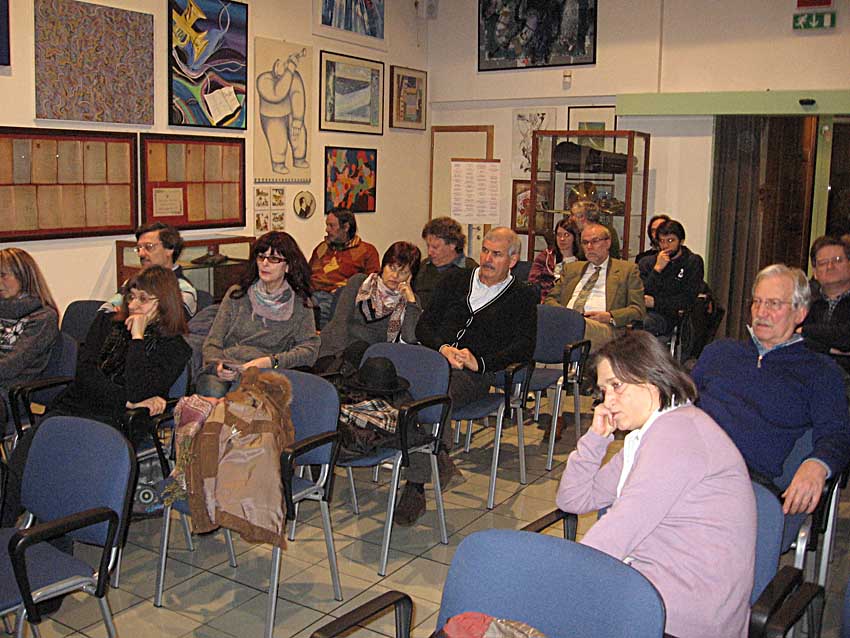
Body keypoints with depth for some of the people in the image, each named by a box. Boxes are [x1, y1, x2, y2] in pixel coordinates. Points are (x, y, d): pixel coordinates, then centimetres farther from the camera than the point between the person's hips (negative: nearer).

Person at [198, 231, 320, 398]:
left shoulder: (299, 303, 10)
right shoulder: (237, 294, 13)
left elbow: (310, 348, 0)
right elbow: (213, 342, 10)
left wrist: (271, 362, -16)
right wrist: (218, 365, -13)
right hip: (227, 370, 1)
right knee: (212, 390, -33)